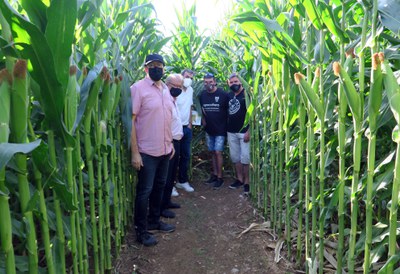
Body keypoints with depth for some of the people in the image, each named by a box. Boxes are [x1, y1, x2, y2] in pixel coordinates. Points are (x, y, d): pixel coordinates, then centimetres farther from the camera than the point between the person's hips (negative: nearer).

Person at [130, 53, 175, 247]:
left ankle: (154, 221, 35)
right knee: (144, 191, 3)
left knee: (159, 187, 17)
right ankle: (141, 231, 18)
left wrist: (170, 143, 16)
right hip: (147, 151, -7)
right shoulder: (138, 88, -11)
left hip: (165, 150, 7)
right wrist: (135, 152, -18)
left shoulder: (165, 89, 10)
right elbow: (131, 120, -15)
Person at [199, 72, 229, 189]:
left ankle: (220, 177, 3)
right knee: (213, 152, 13)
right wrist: (203, 119, 5)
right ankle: (214, 174, 23)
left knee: (218, 152, -8)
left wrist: (226, 124, -7)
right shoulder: (202, 95, 4)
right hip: (209, 129, 5)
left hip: (220, 129, -5)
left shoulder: (223, 94, -11)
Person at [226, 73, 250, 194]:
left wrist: (249, 131, -17)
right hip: (231, 132, 6)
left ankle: (247, 182, 9)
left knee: (245, 158, -2)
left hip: (244, 132, -6)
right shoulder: (229, 95, 11)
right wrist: (226, 128, 11)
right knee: (235, 157, 13)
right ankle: (239, 179, 25)